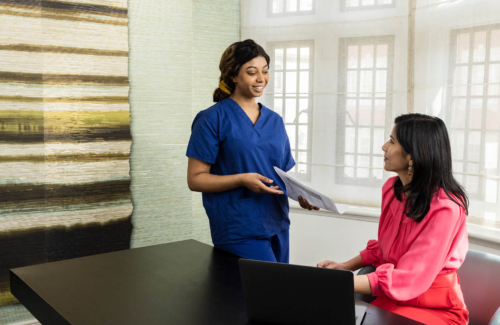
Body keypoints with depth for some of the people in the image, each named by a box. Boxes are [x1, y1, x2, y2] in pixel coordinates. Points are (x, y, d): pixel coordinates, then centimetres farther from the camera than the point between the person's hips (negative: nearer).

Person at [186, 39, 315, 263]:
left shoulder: (275, 121, 13)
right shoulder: (214, 119, -5)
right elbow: (195, 179, -8)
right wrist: (241, 180, -21)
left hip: (277, 226, 6)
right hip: (239, 231, -6)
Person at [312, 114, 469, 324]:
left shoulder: (445, 208, -22)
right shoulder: (392, 188, 2)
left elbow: (408, 279, -23)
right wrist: (345, 266, 3)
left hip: (436, 308, -6)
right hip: (391, 299, 7)